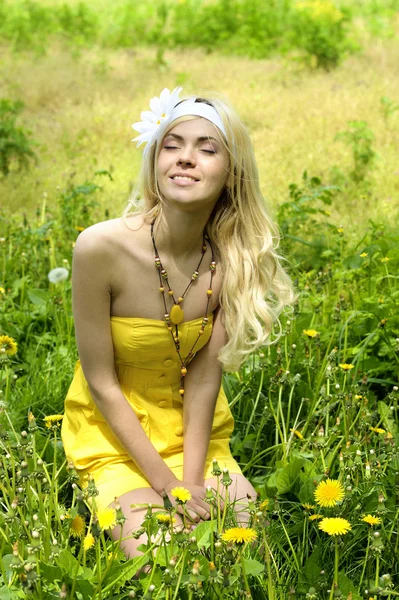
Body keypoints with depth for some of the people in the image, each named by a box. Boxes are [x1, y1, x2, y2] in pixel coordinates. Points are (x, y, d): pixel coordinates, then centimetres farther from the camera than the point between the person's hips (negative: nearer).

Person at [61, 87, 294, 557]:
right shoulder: (101, 247, -25)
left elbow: (204, 377, -10)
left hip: (194, 430, 3)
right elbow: (101, 383, -18)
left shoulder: (234, 258, -15)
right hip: (115, 433, -3)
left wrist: (192, 481, -18)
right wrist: (167, 485, -18)